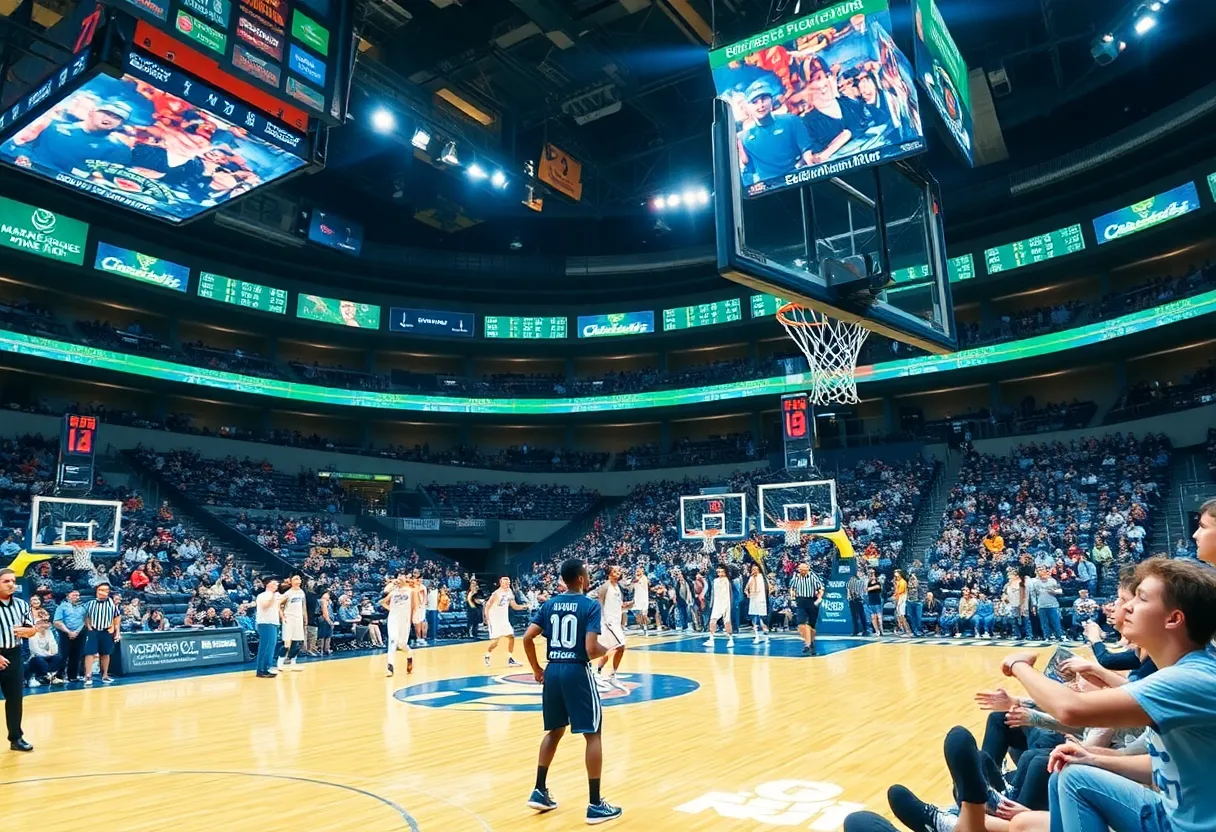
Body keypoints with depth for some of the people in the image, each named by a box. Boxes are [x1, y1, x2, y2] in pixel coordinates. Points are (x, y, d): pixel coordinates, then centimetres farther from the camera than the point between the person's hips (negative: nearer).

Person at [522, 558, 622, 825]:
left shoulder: (549, 604, 6)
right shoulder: (591, 605, -9)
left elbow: (527, 638, 1)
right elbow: (591, 649, -18)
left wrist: (536, 669, 13)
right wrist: (607, 650, 3)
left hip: (552, 671, 6)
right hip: (577, 672, -6)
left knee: (554, 731, 23)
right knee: (593, 735, 5)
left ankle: (539, 792, 25)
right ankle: (595, 805, 8)